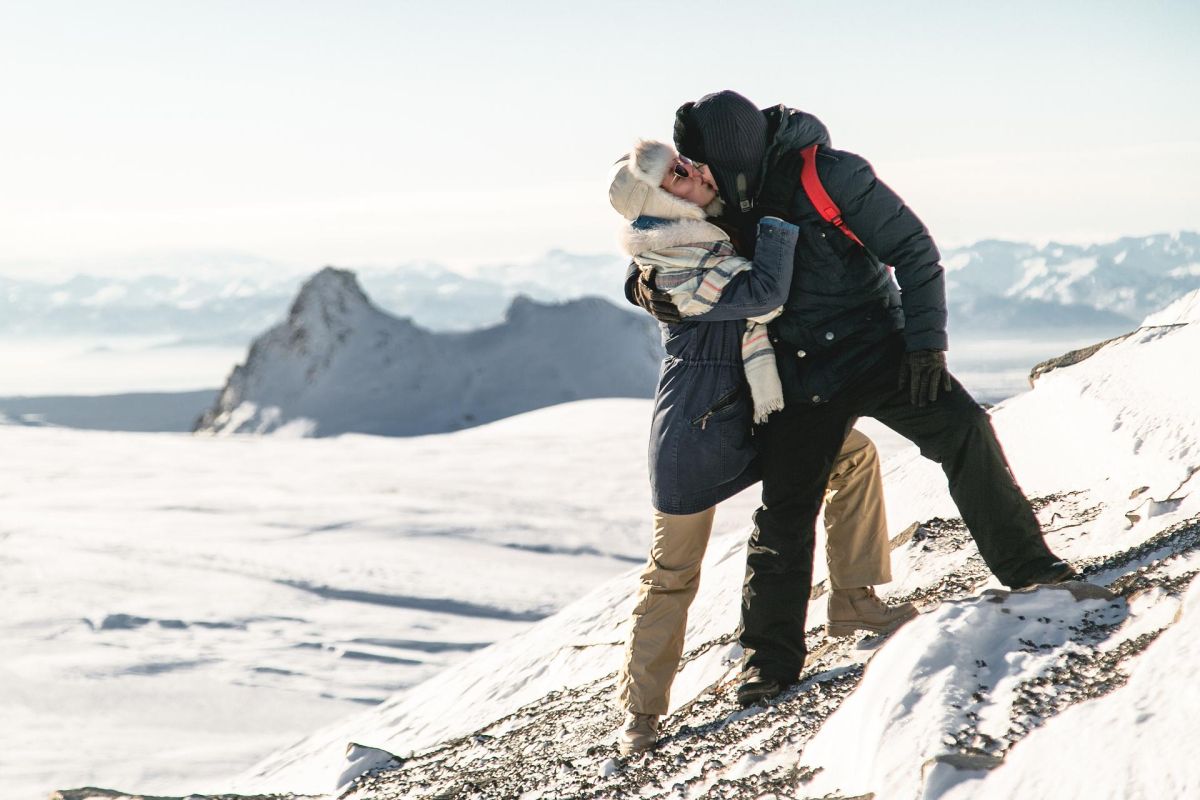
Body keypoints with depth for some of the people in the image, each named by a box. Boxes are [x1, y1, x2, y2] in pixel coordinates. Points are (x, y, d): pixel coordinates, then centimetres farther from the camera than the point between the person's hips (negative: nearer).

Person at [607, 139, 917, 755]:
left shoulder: (711, 227, 1)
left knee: (853, 454, 6)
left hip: (749, 409, 8)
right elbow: (766, 292, -30)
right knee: (673, 570, 1)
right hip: (695, 429, -8)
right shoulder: (672, 274, -24)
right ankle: (641, 708, 15)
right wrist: (778, 218, -22)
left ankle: (853, 601, 15)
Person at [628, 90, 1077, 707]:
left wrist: (925, 342, -17)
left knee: (964, 432, -21)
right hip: (800, 378, 3)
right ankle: (773, 653, 12)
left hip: (877, 351, -3)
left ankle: (1024, 564, -6)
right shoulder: (721, 208, -1)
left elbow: (913, 250, -13)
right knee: (783, 513, 1)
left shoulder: (830, 175, -17)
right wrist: (648, 286, -7)